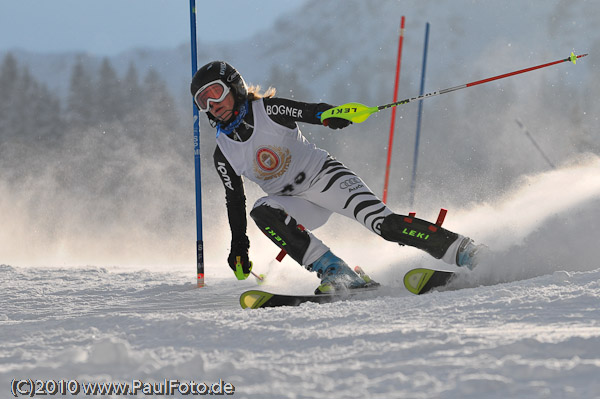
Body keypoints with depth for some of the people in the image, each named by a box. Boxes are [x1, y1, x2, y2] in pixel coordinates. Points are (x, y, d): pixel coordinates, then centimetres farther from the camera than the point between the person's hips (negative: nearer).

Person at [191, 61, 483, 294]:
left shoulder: (268, 110, -10)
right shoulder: (224, 154, 1)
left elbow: (313, 112, -18)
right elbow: (234, 200, 9)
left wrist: (331, 115, -41)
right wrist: (238, 246, 5)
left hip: (322, 175, -4)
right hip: (297, 205, 4)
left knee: (381, 221, -24)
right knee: (262, 212, -29)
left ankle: (460, 250, -20)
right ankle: (334, 272, -31)